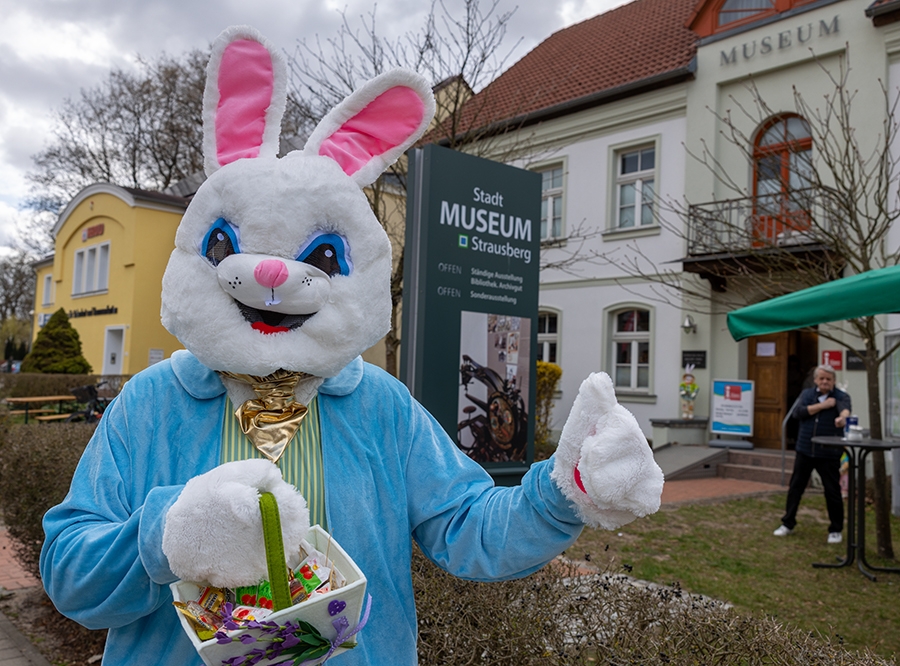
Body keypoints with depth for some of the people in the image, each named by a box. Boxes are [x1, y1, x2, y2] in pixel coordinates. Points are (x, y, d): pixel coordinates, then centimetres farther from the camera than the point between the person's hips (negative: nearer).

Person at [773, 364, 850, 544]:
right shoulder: (807, 394, 6)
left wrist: (843, 417, -52)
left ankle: (836, 530, 20)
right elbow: (798, 412, -10)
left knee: (833, 492, 3)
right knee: (795, 488, 9)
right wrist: (822, 405, -16)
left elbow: (845, 408, -29)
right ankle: (788, 524, 23)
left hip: (829, 454, -3)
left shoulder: (841, 396, -5)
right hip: (804, 450, 3)